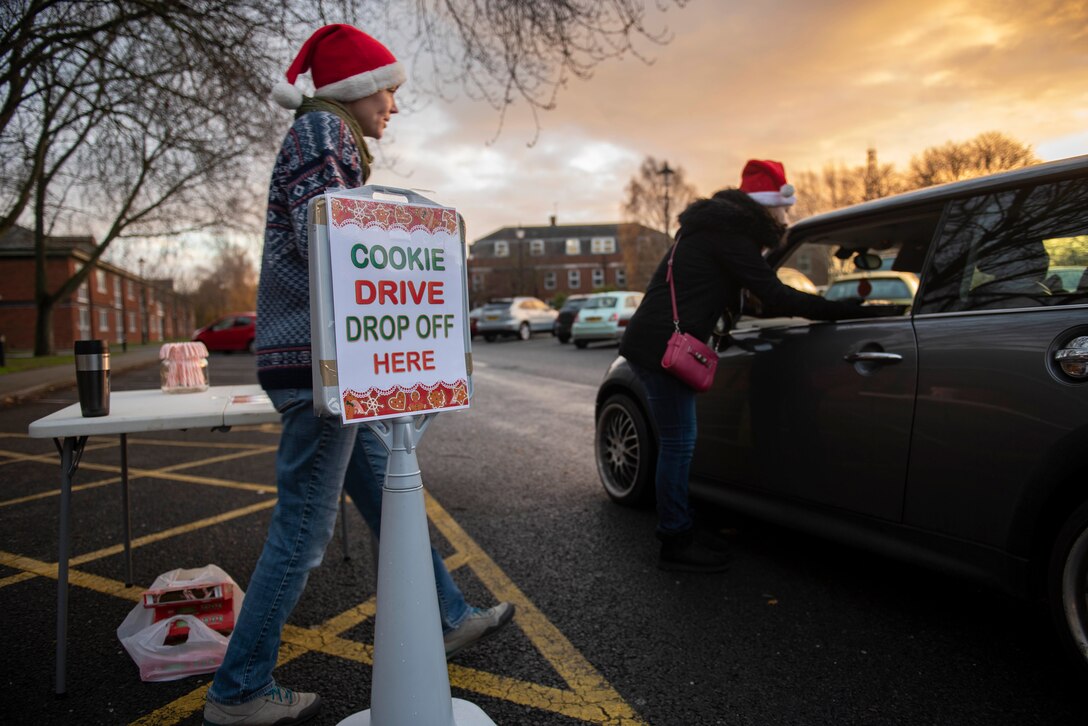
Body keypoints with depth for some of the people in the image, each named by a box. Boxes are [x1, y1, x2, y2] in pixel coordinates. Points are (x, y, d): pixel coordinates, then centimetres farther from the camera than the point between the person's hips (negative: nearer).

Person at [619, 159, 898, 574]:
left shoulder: (717, 227, 20)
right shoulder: (729, 235, -11)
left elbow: (765, 296, 27)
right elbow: (775, 297, -18)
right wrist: (854, 313, -16)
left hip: (657, 343, 10)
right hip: (662, 346, -10)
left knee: (678, 440, 14)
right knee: (678, 442, -5)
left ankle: (679, 529, 25)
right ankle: (675, 544, 5)